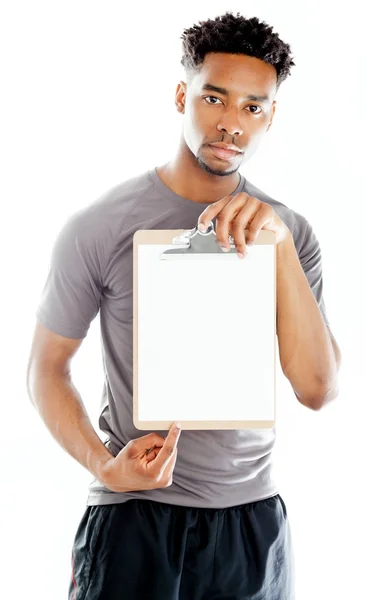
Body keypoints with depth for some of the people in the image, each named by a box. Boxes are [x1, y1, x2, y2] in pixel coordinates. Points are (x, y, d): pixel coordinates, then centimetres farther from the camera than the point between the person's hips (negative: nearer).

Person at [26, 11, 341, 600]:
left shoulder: (291, 233, -1)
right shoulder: (99, 228, -8)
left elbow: (317, 389, -11)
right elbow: (47, 366, 0)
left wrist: (279, 243, -19)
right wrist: (103, 464, -17)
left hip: (254, 523, 3)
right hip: (132, 521, -2)